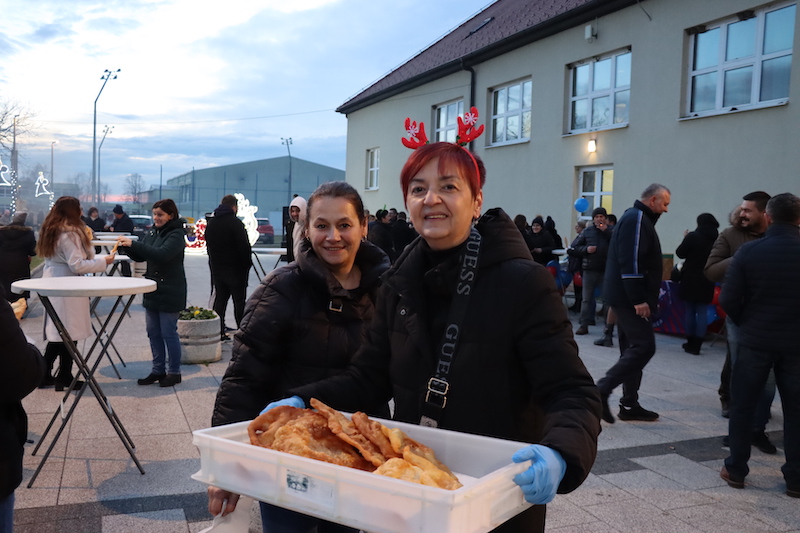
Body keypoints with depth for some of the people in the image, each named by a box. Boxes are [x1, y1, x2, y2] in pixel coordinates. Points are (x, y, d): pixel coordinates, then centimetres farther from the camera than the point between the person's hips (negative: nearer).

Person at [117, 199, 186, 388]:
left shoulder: (176, 234, -12)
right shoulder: (153, 233, 12)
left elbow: (162, 254, -27)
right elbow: (140, 256, 13)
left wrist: (134, 244, -30)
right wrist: (127, 246, -6)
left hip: (170, 293, -8)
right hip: (152, 290, 8)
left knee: (168, 333, -1)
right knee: (153, 332, 12)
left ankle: (174, 372, 12)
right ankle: (158, 370, 23)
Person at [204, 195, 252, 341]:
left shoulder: (210, 223, 11)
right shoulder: (235, 223, -14)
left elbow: (209, 245, 17)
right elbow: (244, 246, -16)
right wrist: (247, 263, -4)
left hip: (216, 267, 7)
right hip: (235, 268, -6)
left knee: (219, 299, 10)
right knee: (239, 300, 0)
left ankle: (218, 331, 10)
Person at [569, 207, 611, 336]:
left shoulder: (610, 231, 2)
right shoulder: (587, 231, 7)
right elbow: (574, 248, 8)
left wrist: (606, 231, -14)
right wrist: (586, 249, -9)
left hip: (606, 270, -1)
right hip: (589, 269, 2)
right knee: (587, 299, 5)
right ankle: (584, 325, 10)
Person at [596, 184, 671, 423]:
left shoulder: (637, 218, 20)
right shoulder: (636, 219, -13)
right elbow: (630, 261, -23)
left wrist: (644, 297, 21)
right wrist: (638, 300, -24)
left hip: (626, 297, 11)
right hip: (629, 298, -11)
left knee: (633, 347, 11)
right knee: (644, 346, -10)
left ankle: (630, 404, 15)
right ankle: (601, 390, -10)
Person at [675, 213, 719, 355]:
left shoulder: (693, 236, -11)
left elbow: (680, 253, -4)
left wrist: (685, 238, 9)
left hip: (690, 280, -2)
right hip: (707, 281, 2)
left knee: (690, 311, 9)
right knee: (703, 312, 6)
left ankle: (690, 342, 15)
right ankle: (697, 345, 4)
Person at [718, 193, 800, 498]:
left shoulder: (749, 251, -9)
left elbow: (728, 300, -11)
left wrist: (746, 323, 7)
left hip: (754, 340, -1)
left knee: (743, 406, 11)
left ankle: (736, 470, 17)